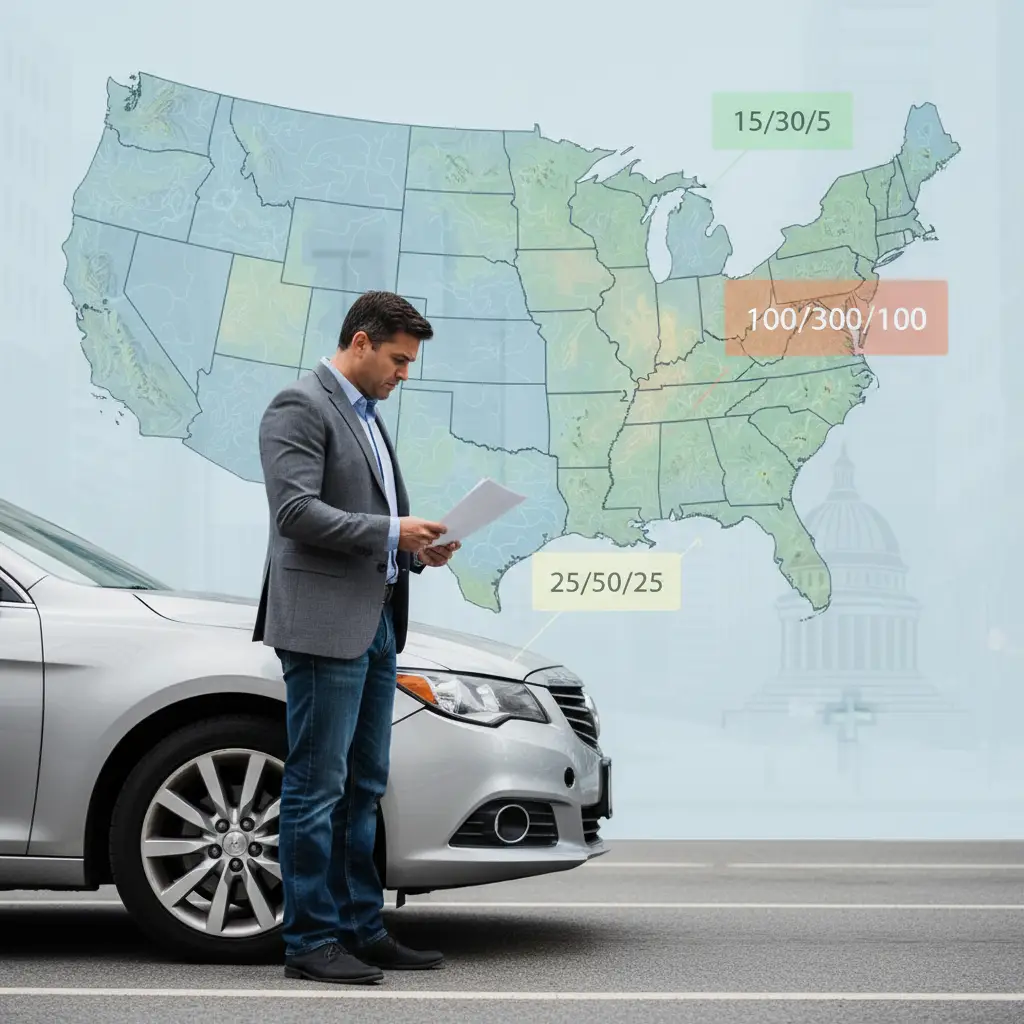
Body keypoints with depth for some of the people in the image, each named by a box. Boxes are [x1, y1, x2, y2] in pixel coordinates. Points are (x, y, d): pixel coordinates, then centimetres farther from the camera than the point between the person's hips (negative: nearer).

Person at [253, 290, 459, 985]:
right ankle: (311, 941, -2)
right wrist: (390, 531, -17)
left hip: (376, 624, 10)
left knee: (362, 789, 12)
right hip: (324, 624, -10)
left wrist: (417, 550, 8)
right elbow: (296, 510, -18)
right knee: (317, 788, -6)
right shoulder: (300, 407, -8)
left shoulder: (367, 417, 21)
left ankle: (360, 929, 18)